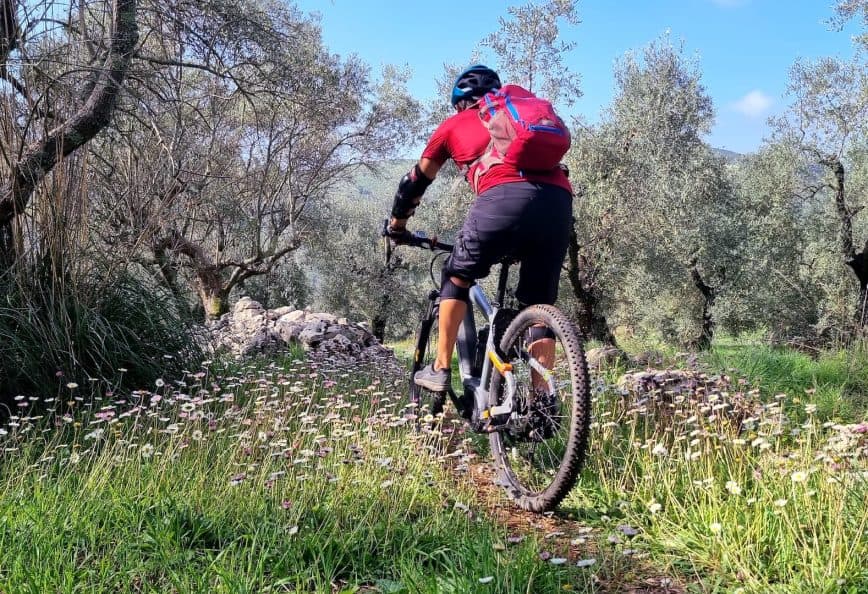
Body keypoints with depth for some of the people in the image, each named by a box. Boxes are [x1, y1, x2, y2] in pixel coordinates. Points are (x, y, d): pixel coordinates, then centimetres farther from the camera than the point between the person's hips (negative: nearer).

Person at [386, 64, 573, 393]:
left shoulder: (454, 124, 28)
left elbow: (416, 180, 34)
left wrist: (397, 225, 49)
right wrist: (520, 240, 50)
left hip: (504, 197, -3)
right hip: (559, 199, 4)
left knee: (457, 277, 20)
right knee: (540, 301, 15)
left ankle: (440, 370, 19)